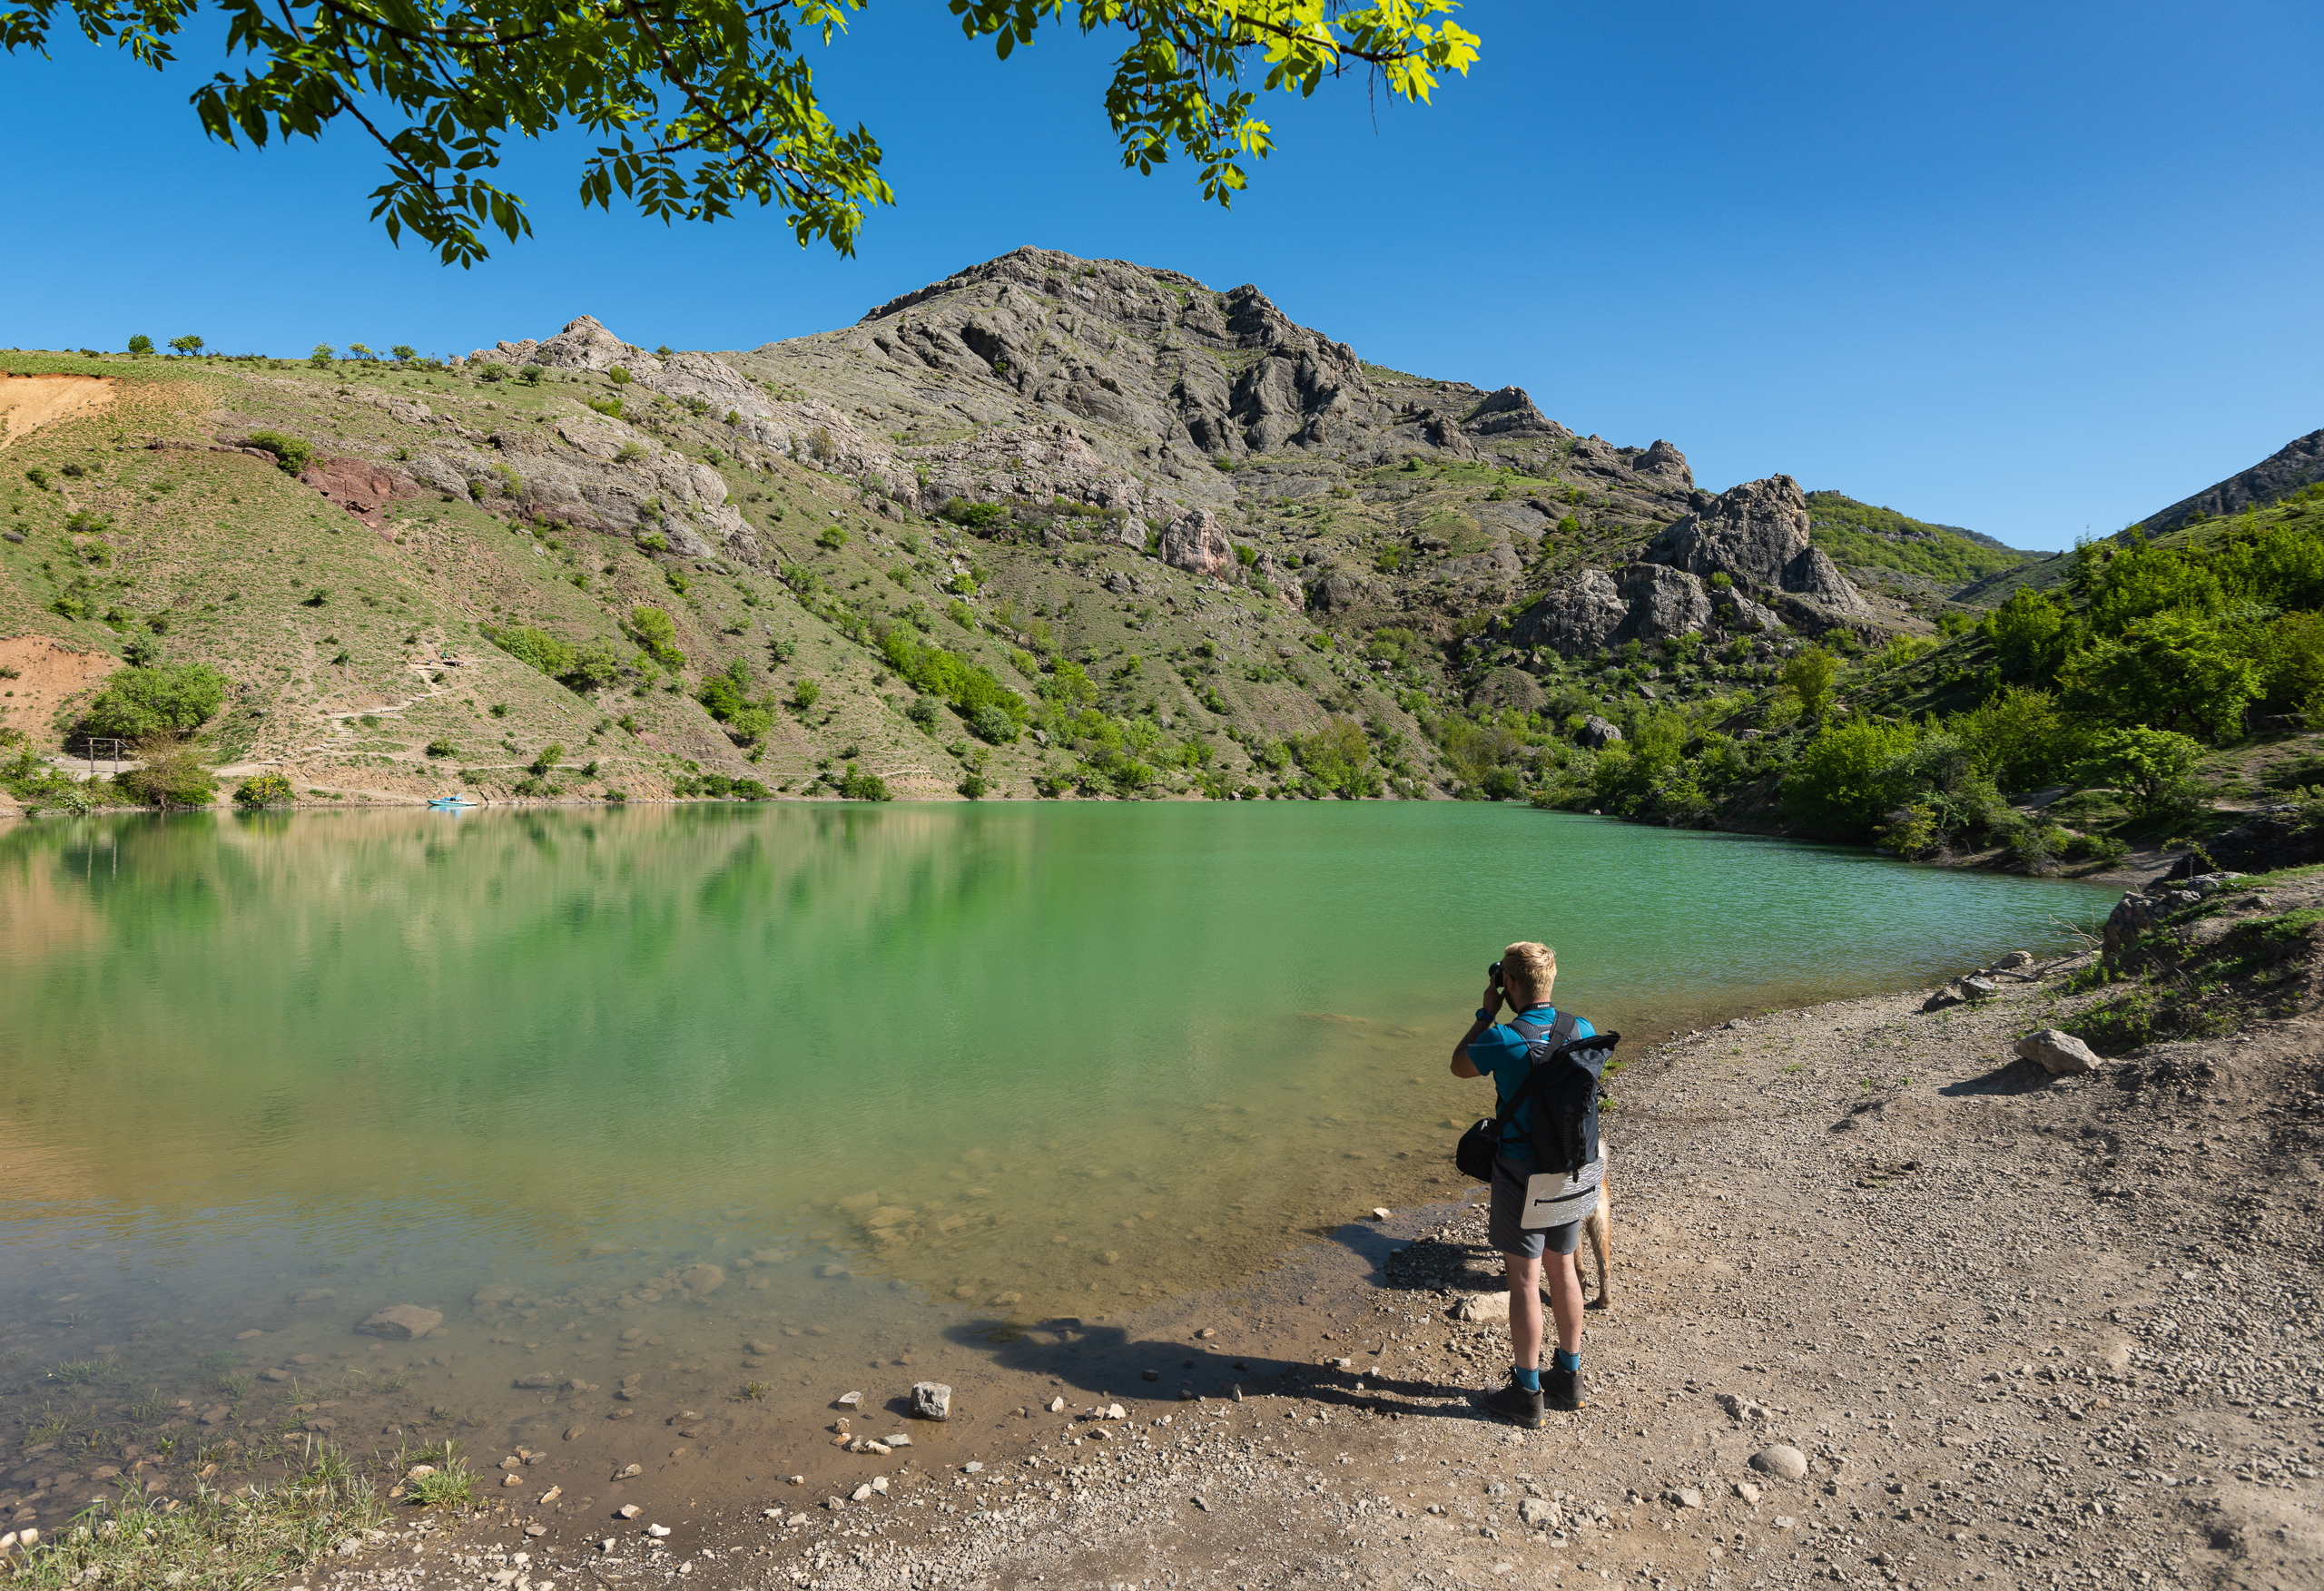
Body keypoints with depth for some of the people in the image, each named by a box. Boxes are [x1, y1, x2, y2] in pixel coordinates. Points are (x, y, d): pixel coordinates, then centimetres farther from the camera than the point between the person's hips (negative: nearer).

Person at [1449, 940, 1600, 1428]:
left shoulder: (1504, 1040, -22)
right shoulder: (1583, 1030, -7)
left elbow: (1459, 1066, -3)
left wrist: (1487, 1013, 2)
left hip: (1524, 1176, -6)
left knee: (1524, 1282, 6)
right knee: (1563, 1269, 20)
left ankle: (1527, 1395, 18)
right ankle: (1568, 1378, 34)